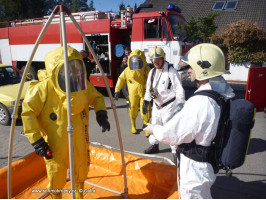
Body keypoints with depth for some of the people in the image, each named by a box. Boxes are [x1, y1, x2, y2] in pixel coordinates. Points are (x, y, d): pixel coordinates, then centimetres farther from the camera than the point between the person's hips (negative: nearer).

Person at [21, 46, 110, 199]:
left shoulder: (84, 84, -6)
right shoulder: (44, 88, -20)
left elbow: (97, 98, 8)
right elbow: (28, 112, -16)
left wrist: (101, 113, -11)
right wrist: (36, 139, -18)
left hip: (80, 143, 5)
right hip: (56, 147, -4)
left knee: (81, 173, 24)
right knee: (56, 179, 14)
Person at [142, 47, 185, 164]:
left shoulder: (171, 72, -15)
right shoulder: (152, 72, 7)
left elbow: (179, 91, -15)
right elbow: (148, 89, 16)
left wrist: (180, 106, -18)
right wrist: (146, 102, 14)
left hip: (169, 106, -7)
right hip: (156, 105, 8)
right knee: (154, 125, 20)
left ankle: (175, 152, 9)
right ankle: (154, 145, 41)